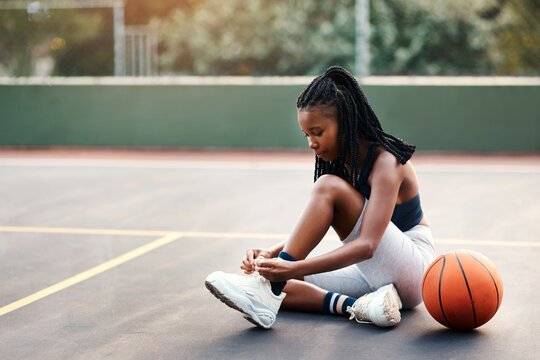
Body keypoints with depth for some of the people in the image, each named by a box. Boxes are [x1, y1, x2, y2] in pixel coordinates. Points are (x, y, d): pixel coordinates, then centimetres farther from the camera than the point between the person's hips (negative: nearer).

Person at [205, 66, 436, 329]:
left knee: (329, 187, -26)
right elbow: (312, 228, 5)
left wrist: (294, 268, -38)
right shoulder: (341, 162, 7)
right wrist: (270, 254, -15)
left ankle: (266, 292, -32)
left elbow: (367, 245, -30)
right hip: (373, 275, 8)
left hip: (413, 266, -8)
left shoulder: (385, 162, -18)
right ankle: (355, 306, -26)